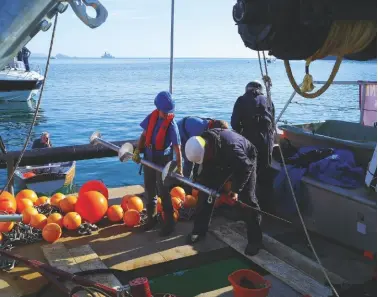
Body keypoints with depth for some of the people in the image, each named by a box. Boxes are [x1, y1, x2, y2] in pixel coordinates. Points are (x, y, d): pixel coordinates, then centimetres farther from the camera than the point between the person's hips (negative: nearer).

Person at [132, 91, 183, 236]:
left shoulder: (171, 124, -17)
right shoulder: (152, 116, -2)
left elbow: (177, 148, -19)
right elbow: (144, 135, 9)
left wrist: (179, 168, -22)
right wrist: (137, 151, -1)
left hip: (163, 160, -5)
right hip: (148, 158, 5)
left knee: (163, 192, -2)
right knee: (149, 190, 14)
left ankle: (169, 222, 11)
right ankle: (152, 217, 31)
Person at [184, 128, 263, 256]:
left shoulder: (230, 146, -44)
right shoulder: (203, 144, -23)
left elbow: (245, 168, -34)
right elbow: (207, 165, -5)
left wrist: (236, 189, -34)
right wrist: (200, 179, -17)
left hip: (245, 161, -6)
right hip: (222, 161, 6)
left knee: (246, 198, -12)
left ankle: (255, 239, 0)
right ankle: (199, 230, 11)